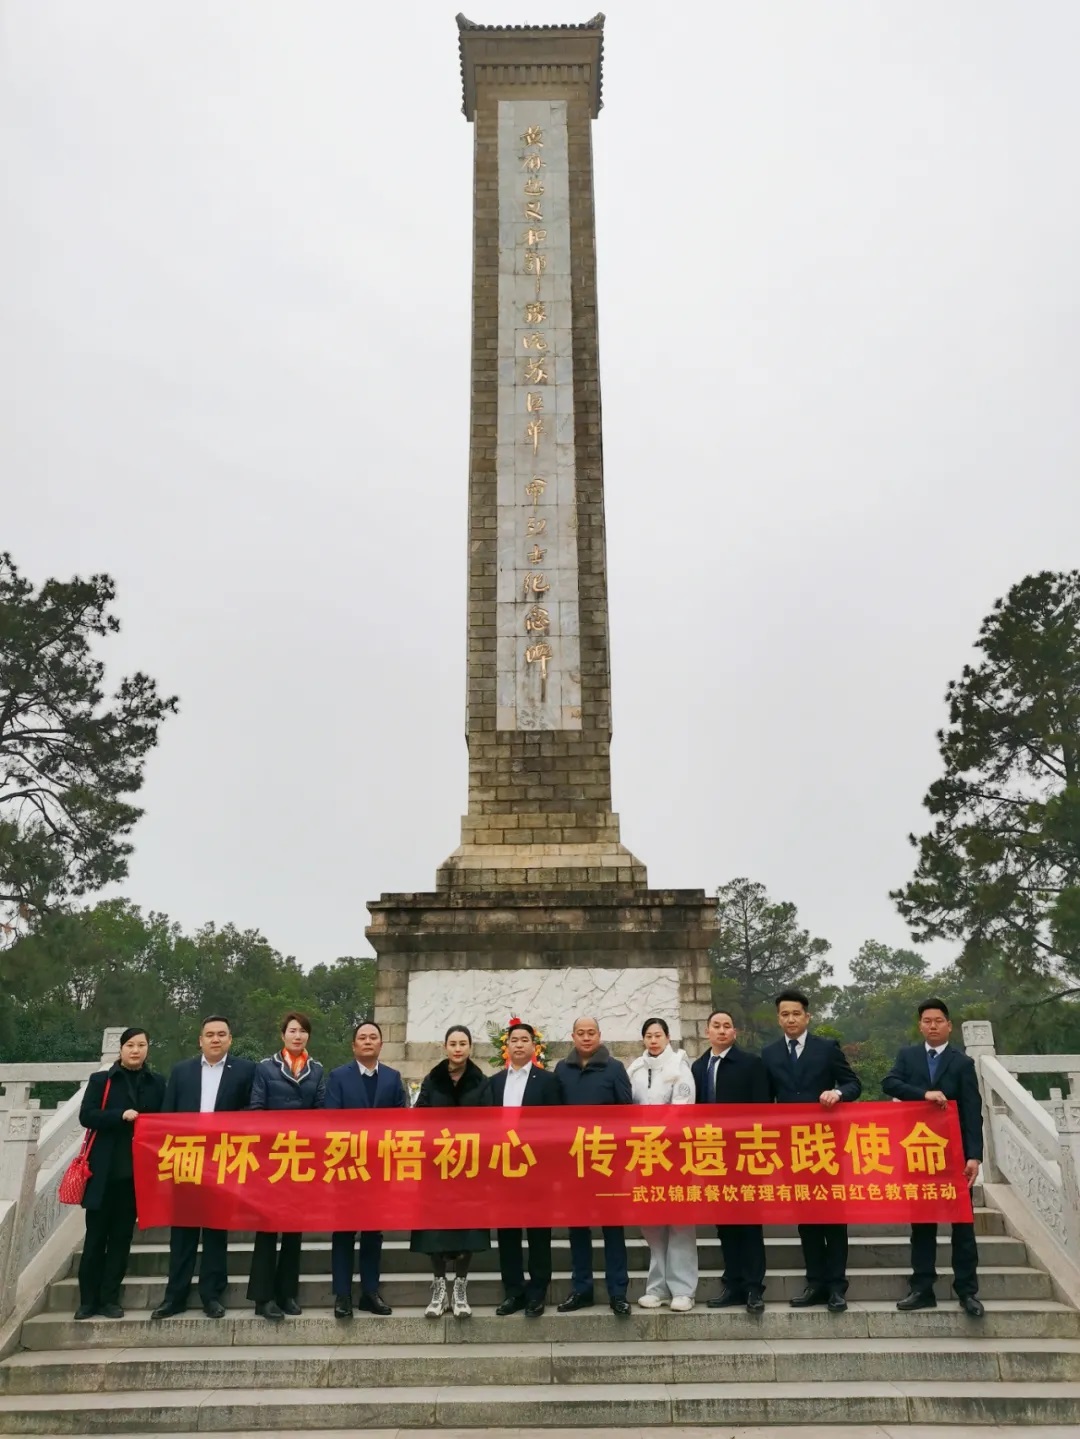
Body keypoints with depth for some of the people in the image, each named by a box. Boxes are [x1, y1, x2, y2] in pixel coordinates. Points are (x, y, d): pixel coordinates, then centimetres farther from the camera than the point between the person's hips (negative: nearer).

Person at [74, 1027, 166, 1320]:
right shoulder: (101, 1080, 4)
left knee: (122, 1235, 5)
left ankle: (110, 1298, 12)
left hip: (137, 1170, 2)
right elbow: (86, 1116, -5)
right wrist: (121, 1115, -18)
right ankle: (88, 1299, 11)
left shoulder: (157, 1083, 9)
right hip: (104, 1169, -2)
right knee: (96, 1235, 2)